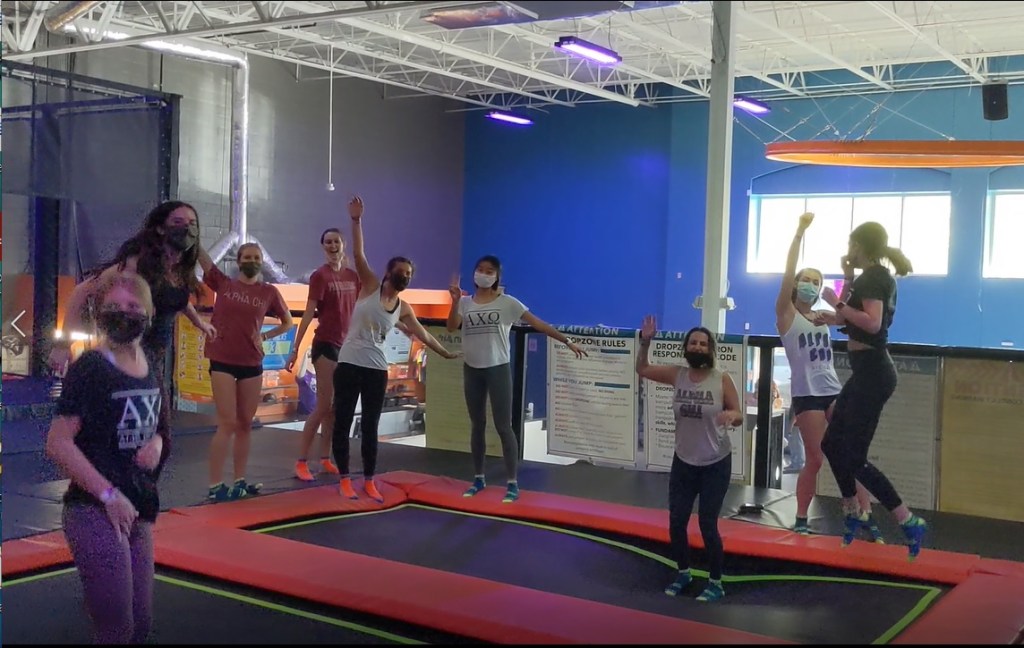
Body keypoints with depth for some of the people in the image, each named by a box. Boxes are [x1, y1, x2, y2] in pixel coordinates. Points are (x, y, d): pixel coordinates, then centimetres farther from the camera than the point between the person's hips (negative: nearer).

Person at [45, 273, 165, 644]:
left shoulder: (149, 366, 8)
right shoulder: (90, 367, -13)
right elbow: (58, 443, -17)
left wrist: (156, 443, -2)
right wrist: (108, 496, -20)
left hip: (138, 511, 8)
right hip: (94, 511, -8)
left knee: (141, 625, 17)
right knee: (117, 630, -3)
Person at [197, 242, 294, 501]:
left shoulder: (269, 292, 5)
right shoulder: (223, 283, 1)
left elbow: (287, 322, 17)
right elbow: (198, 253, -6)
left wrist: (265, 336, 7)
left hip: (252, 364, 3)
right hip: (222, 362, -3)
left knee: (245, 424, 9)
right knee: (228, 424, -8)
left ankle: (239, 481, 19)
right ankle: (215, 486, -3)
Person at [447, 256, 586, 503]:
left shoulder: (507, 302, -3)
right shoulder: (465, 302, 6)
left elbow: (538, 324, -5)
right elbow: (451, 326, -10)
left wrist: (567, 341, -8)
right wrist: (455, 300, -23)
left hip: (498, 369, -4)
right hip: (472, 370, 4)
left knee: (503, 426, -5)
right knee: (477, 425, 12)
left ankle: (512, 483, 1)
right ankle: (479, 478, 23)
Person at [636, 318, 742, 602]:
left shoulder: (722, 379, -12)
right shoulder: (677, 375, -3)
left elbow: (739, 416, -8)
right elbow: (642, 369, 8)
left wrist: (731, 415, -32)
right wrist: (646, 341, -8)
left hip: (716, 464, -4)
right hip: (683, 461, 4)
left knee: (707, 525, -2)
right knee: (676, 522, 9)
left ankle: (716, 583, 16)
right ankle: (683, 573, 32)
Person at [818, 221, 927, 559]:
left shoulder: (872, 277, -14)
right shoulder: (877, 277, 16)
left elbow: (872, 324, -28)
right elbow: (844, 319, 19)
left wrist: (837, 302, -20)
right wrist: (848, 279, 14)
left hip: (872, 374, -11)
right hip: (868, 373, 11)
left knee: (855, 457, -9)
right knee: (832, 443, 18)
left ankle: (910, 522, -5)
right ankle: (855, 515, 28)